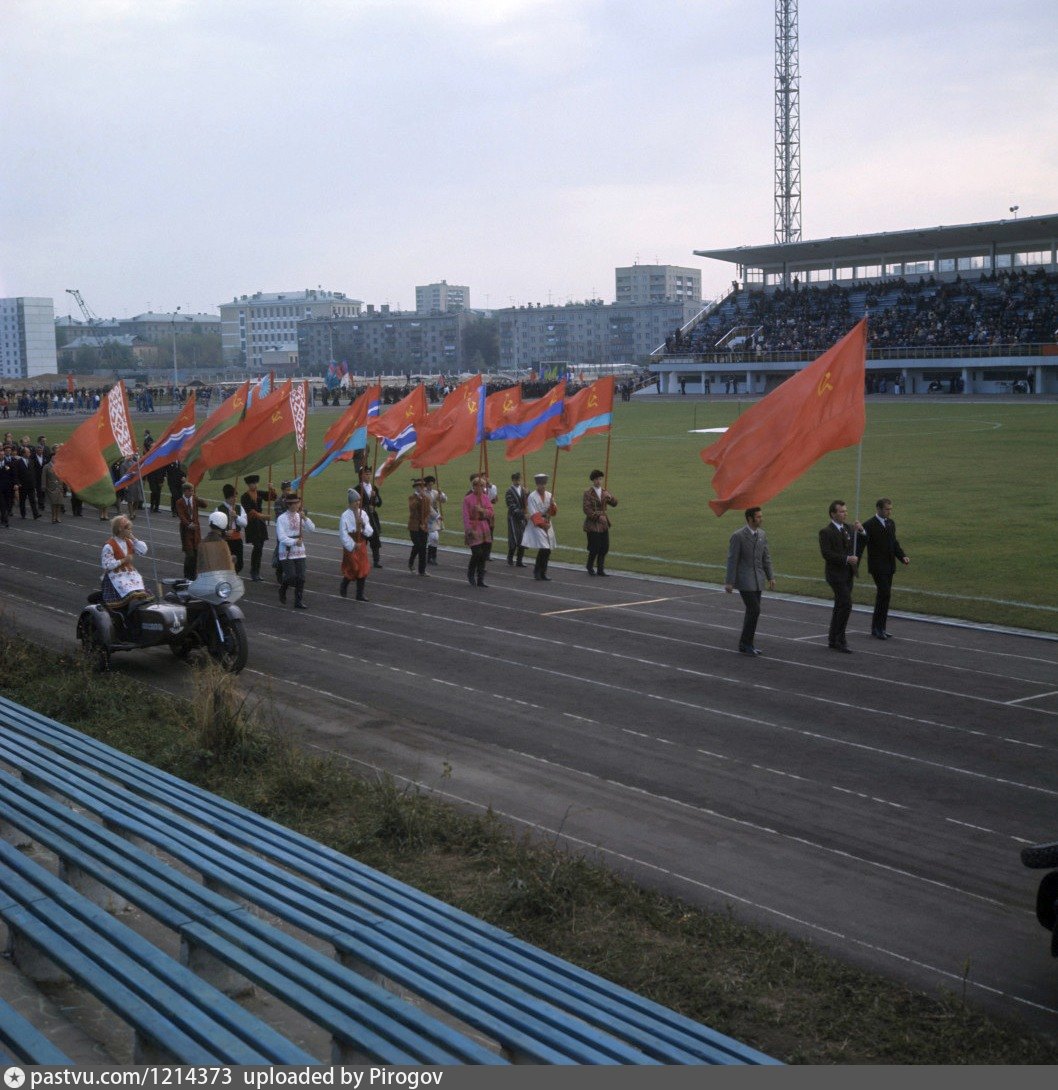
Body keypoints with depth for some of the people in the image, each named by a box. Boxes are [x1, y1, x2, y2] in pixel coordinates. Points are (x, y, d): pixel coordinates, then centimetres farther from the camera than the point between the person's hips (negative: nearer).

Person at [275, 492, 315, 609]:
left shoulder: (300, 517, 7)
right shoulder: (282, 518, -8)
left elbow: (312, 528, -1)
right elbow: (281, 537, -15)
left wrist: (305, 518, -15)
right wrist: (294, 541, -27)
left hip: (299, 551, 5)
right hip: (287, 552, -4)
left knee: (301, 578, 1)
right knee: (291, 576, -11)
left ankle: (299, 601, 9)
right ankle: (282, 590, 20)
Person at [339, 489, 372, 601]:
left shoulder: (363, 514, 3)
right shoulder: (345, 516, -11)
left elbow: (369, 532, 2)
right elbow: (343, 534, -12)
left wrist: (364, 525, -17)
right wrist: (353, 545, -13)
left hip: (361, 544, 5)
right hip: (351, 546, -5)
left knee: (363, 569, 3)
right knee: (353, 569, -3)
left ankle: (360, 594, 11)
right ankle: (343, 586, 27)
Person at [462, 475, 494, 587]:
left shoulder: (486, 497, 9)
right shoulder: (467, 499, -5)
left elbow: (491, 512, 7)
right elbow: (466, 516, -9)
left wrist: (483, 510, -12)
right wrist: (469, 530, -16)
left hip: (485, 528, 5)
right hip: (474, 529, -5)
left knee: (484, 555, 4)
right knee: (477, 553, -12)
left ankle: (480, 579, 12)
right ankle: (470, 574, 13)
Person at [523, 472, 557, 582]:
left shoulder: (549, 495, 7)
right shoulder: (532, 497, -9)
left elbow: (553, 513, 8)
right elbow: (534, 514, -12)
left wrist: (552, 504, -11)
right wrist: (543, 524, -12)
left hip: (547, 525, 6)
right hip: (536, 526, -6)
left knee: (548, 550, 4)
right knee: (544, 549, -15)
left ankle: (543, 572, 14)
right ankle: (537, 571, 1)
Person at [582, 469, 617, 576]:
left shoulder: (605, 492, 11)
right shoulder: (588, 494, -5)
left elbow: (614, 504, 9)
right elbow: (586, 509, -11)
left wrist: (611, 497, -12)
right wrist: (598, 516, -19)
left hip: (603, 524, 5)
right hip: (592, 524, -5)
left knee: (605, 548, 3)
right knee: (594, 548, -5)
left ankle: (600, 569, 13)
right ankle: (590, 567, 17)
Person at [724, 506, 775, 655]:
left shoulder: (762, 534, 7)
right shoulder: (738, 536, -14)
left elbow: (766, 557, 13)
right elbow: (732, 560, -13)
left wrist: (771, 577, 8)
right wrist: (729, 582, -14)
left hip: (758, 580, 7)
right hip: (744, 580, -7)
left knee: (752, 611, 8)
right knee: (754, 610, -13)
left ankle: (746, 643, 18)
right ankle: (746, 643, -1)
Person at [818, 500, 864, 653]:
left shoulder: (847, 528, 11)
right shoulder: (826, 532, -12)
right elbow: (826, 554, -19)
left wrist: (860, 531, 0)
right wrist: (847, 559, -23)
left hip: (848, 574, 8)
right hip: (836, 574, -8)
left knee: (840, 607, 12)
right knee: (846, 605, -14)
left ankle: (834, 640, 20)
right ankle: (839, 640, -7)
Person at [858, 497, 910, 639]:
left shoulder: (891, 523, 12)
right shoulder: (869, 525, -11)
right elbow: (860, 546, -13)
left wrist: (903, 556, 3)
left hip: (889, 566, 7)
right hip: (877, 566, -7)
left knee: (883, 595, 10)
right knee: (885, 594, -14)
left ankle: (878, 628, 17)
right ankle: (878, 628, -5)